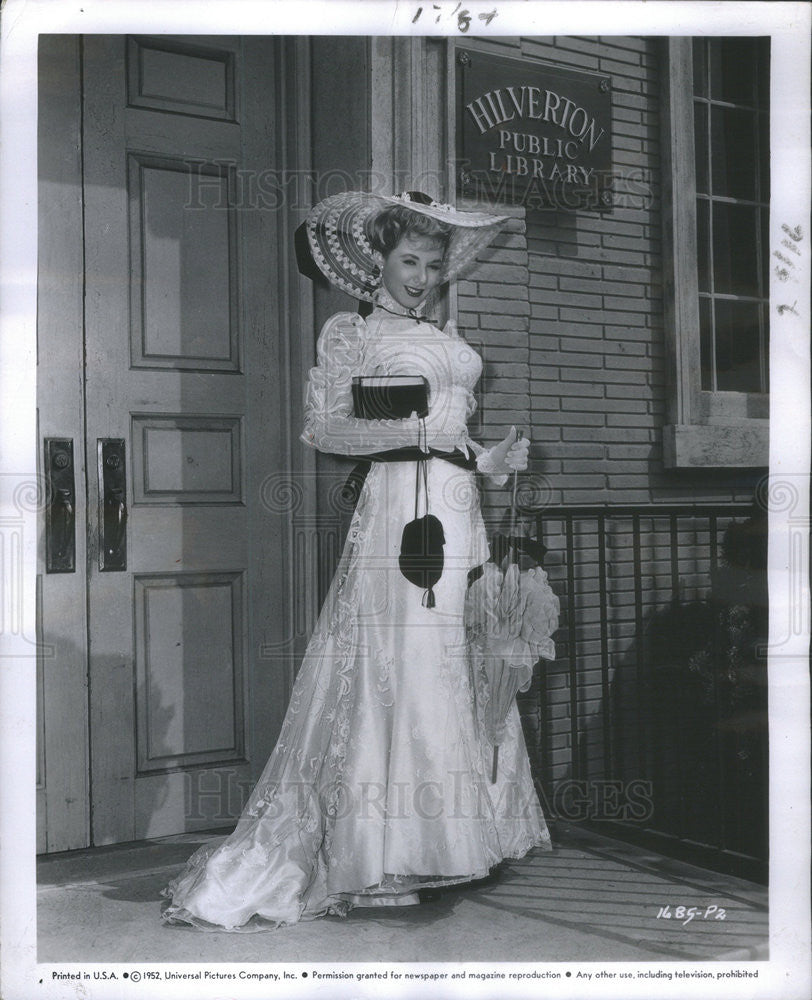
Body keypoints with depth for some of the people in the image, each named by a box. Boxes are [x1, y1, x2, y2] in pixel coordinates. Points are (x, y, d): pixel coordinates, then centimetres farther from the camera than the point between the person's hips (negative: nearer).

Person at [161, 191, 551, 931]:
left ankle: (447, 835, 14)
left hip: (458, 509, 7)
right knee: (397, 670, -9)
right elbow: (324, 428, -8)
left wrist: (493, 458, 9)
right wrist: (414, 430, -17)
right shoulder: (353, 332, 2)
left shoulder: (447, 339, 21)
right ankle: (379, 856, -3)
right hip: (401, 508, -7)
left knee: (460, 673, 6)